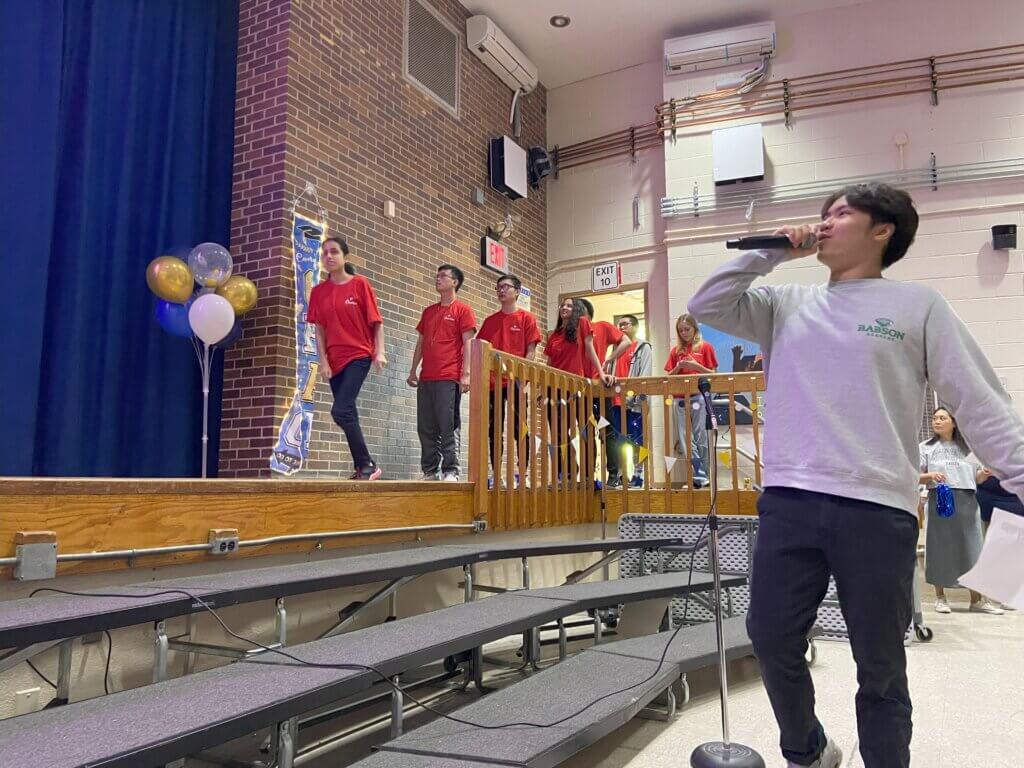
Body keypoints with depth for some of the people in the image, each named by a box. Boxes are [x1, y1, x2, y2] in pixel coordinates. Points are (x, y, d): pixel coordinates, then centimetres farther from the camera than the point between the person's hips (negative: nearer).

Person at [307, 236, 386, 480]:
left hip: (359, 355, -5)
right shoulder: (318, 291, 8)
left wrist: (380, 352, -12)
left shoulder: (360, 284, -2)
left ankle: (367, 464, -6)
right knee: (348, 415, 7)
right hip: (334, 360, 5)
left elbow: (376, 322, -3)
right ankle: (362, 468, 16)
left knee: (340, 411, -18)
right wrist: (323, 360, -3)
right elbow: (319, 329, 7)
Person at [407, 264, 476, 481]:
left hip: (449, 378, -6)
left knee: (448, 427, -7)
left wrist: (466, 374, -13)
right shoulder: (428, 311, 21)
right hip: (426, 378, 6)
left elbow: (467, 344, -4)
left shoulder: (463, 310, 3)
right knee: (425, 428, 5)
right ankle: (429, 472, 11)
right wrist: (413, 371, 15)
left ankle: (451, 472, -5)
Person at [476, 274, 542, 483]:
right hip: (492, 382, 4)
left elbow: (530, 352, -1)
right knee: (494, 430, 5)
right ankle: (496, 476, 10)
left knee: (519, 429, -3)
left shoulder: (526, 318, 4)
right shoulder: (490, 321, 15)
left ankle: (522, 473, 2)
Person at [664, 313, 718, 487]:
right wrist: (678, 367, -6)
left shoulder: (705, 347, 4)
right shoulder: (676, 350, 13)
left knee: (701, 437, -3)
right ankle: (699, 476, 0)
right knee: (686, 439, -2)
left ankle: (703, 475, 5)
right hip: (681, 398, 4)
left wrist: (696, 365, -13)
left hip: (700, 396, -3)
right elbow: (669, 375, 13)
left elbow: (712, 373, 1)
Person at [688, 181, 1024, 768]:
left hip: (879, 510, -3)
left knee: (880, 665, 9)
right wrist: (771, 252, 5)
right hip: (790, 502, 3)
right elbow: (707, 306, 9)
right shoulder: (788, 305, 15)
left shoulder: (919, 305, 5)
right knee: (772, 639, 7)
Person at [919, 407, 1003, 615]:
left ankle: (977, 600, 10)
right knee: (940, 548, 0)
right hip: (940, 501, -3)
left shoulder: (967, 448, 12)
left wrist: (984, 474, -8)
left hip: (967, 501, 3)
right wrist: (930, 476, -20)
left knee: (972, 548, 3)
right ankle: (940, 598, 9)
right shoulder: (926, 447, 4)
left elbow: (976, 478, 14)